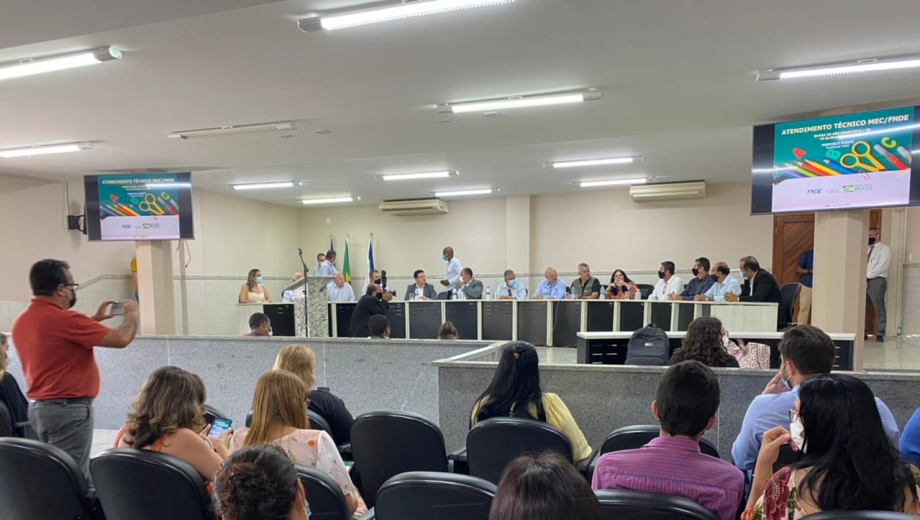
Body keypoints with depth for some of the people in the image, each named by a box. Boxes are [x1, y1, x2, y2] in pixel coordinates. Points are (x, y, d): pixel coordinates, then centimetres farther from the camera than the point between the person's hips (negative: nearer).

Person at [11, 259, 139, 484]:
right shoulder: (64, 320, -22)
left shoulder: (22, 321, 7)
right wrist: (132, 314, -1)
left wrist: (95, 319, 22)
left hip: (38, 406, 10)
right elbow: (122, 339, -19)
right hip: (68, 409, -10)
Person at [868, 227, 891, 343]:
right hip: (864, 281, 6)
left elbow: (882, 266, -10)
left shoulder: (885, 248, 2)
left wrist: (867, 275, -12)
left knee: (879, 309, -4)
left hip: (877, 281, -6)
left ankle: (880, 334, -1)